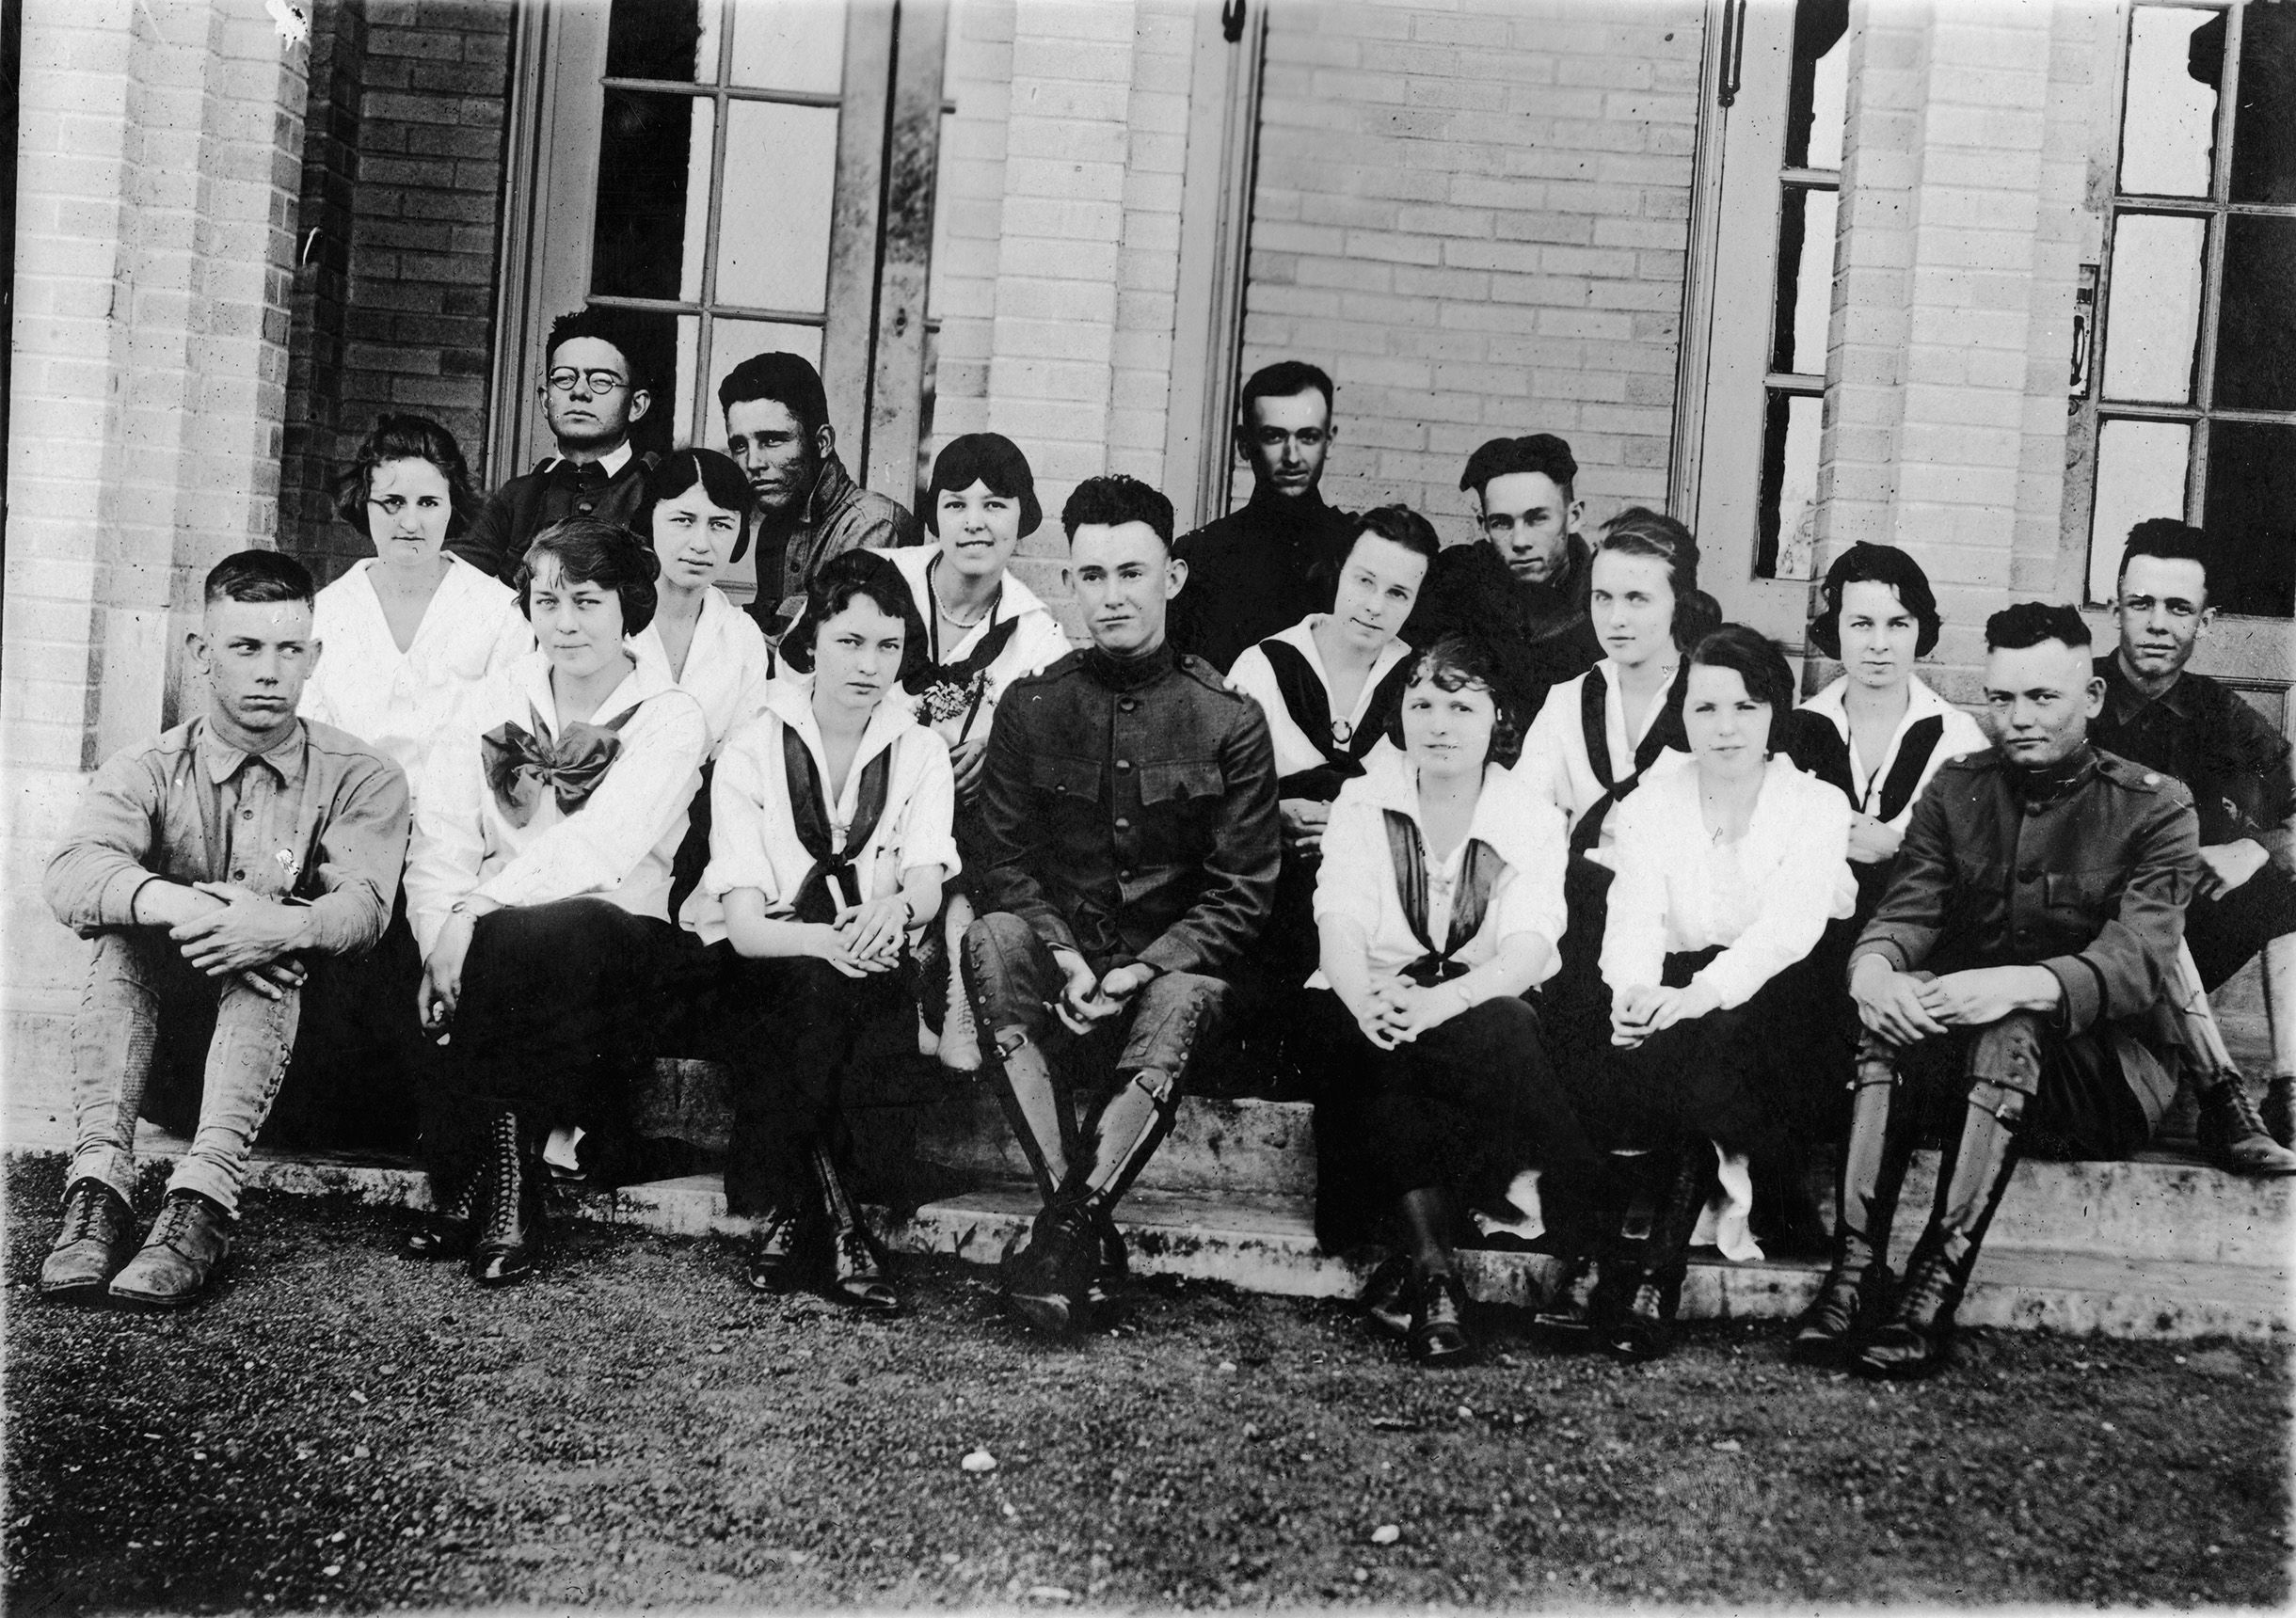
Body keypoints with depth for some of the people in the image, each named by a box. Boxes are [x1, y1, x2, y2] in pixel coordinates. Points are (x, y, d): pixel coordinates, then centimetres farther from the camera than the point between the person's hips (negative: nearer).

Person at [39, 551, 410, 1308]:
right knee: (121, 932, -27)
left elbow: (364, 903, -18)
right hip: (164, 1017, 2)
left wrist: (286, 926, -42)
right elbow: (70, 873, -17)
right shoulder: (148, 771, 3)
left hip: (291, 1021, -2)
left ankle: (201, 1203, -46)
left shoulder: (360, 777, 1)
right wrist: (171, 903, -40)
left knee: (272, 954, -32)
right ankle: (98, 1185, -38)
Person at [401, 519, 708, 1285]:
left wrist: (474, 916, -25)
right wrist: (441, 940, -18)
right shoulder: (494, 703, 12)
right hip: (488, 940, 3)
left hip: (615, 937, -3)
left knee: (541, 937, -36)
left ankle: (489, 1187, -25)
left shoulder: (670, 719, -1)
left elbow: (597, 848, -16)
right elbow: (440, 844, 1)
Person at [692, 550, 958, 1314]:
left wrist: (896, 911, -33)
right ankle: (837, 1224, -29)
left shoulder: (919, 752, 8)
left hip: (874, 967, 2)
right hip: (761, 971, -1)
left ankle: (787, 1213, -23)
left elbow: (928, 882, -8)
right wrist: (823, 941, -32)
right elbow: (744, 922, -10)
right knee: (812, 988, -34)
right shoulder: (753, 750, 0)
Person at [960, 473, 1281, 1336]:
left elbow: (1241, 894, -3)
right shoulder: (1031, 708, 6)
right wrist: (1064, 958, -15)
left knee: (1187, 1000, -36)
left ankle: (1063, 1231, -31)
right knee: (990, 941, -31)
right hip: (1058, 947, 2)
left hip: (1173, 961, -2)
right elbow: (1005, 866, 3)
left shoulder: (1228, 721, 1)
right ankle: (1089, 1231, -33)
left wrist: (1145, 968, -18)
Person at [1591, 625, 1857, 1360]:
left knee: (1712, 1040, -34)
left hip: (1777, 992, -2)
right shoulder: (1651, 804, 12)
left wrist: (1702, 992, -31)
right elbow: (1633, 915, -3)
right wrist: (1634, 988, -27)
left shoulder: (1817, 805, 4)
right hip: (1677, 997, 2)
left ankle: (1650, 1270, -27)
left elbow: (1788, 926, -12)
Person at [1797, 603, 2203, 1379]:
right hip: (1964, 1031, 3)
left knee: (2012, 1035, -36)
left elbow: (2140, 958, -17)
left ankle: (1936, 1289, -39)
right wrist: (1873, 964, -29)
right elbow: (1907, 911, -2)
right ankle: (1855, 1267, -36)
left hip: (2101, 1068, -3)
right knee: (1891, 1006, -29)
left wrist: (2023, 985, -38)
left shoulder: (2153, 807, -2)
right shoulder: (1955, 792, 10)